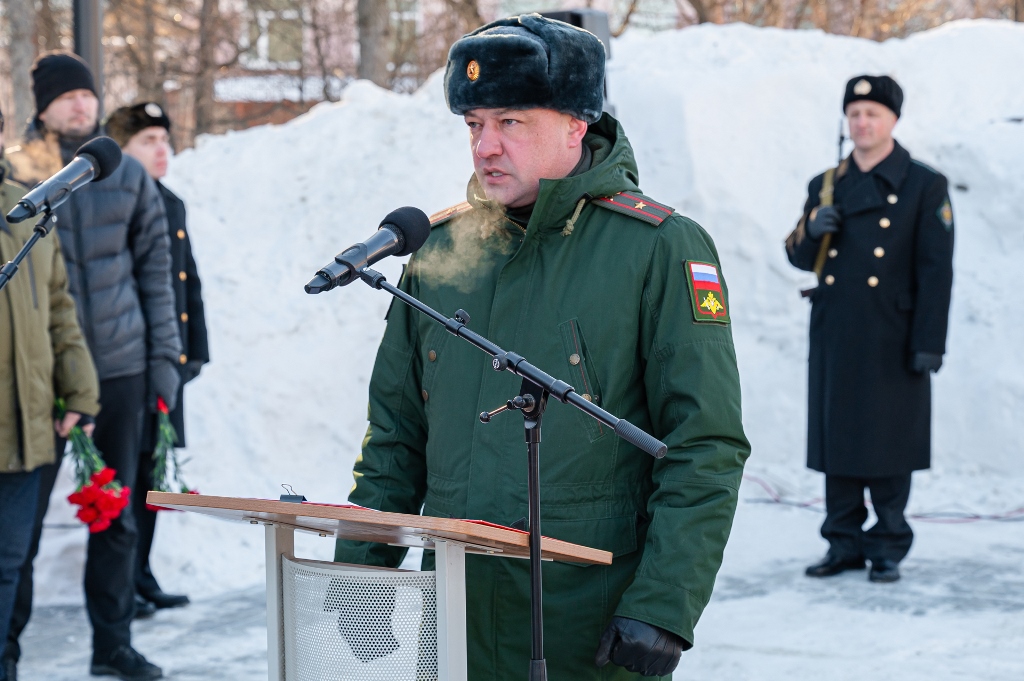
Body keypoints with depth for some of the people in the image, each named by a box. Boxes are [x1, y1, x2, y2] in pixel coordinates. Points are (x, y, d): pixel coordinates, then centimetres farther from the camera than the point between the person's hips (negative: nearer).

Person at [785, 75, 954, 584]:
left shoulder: (925, 186, -1)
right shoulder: (825, 186, 13)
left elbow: (935, 270, -5)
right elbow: (802, 258, 15)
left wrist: (929, 342, -11)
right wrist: (812, 231, -8)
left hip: (891, 341, -4)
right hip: (834, 338, 4)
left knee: (888, 445, 0)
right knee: (837, 440, 7)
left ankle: (888, 546, 11)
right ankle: (844, 543, 17)